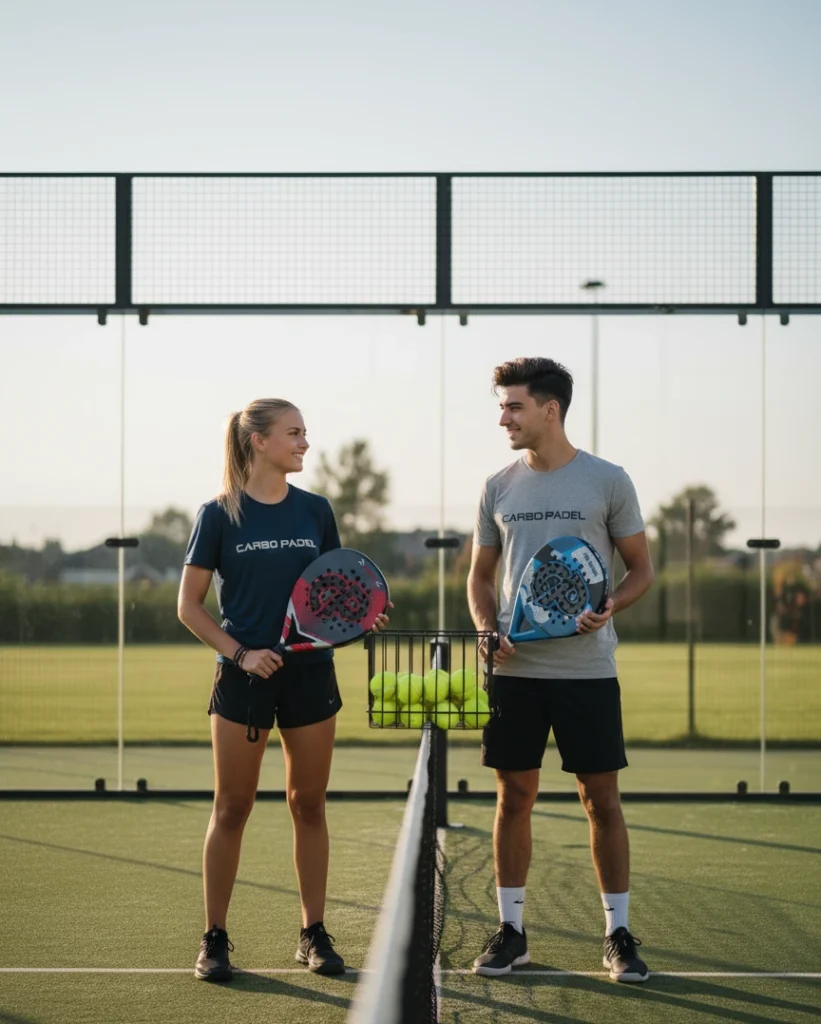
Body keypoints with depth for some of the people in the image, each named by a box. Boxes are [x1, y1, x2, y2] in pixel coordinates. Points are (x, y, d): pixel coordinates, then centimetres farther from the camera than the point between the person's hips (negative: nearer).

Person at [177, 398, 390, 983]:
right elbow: (190, 606, -2)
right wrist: (239, 653, -13)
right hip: (244, 677, -3)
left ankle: (314, 934, 17)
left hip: (310, 673, 3)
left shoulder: (315, 512, 6)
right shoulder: (220, 515, -4)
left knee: (309, 804, 7)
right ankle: (215, 938, 12)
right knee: (232, 808, 2)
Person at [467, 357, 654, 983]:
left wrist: (610, 607, -16)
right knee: (514, 796, 6)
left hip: (587, 668, -2)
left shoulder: (608, 482, -1)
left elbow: (642, 568, 4)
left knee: (602, 800, 1)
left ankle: (618, 934, 12)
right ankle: (511, 931, 16)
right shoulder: (499, 488, 8)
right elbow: (480, 576, 15)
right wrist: (487, 628, -4)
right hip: (515, 669, 3)